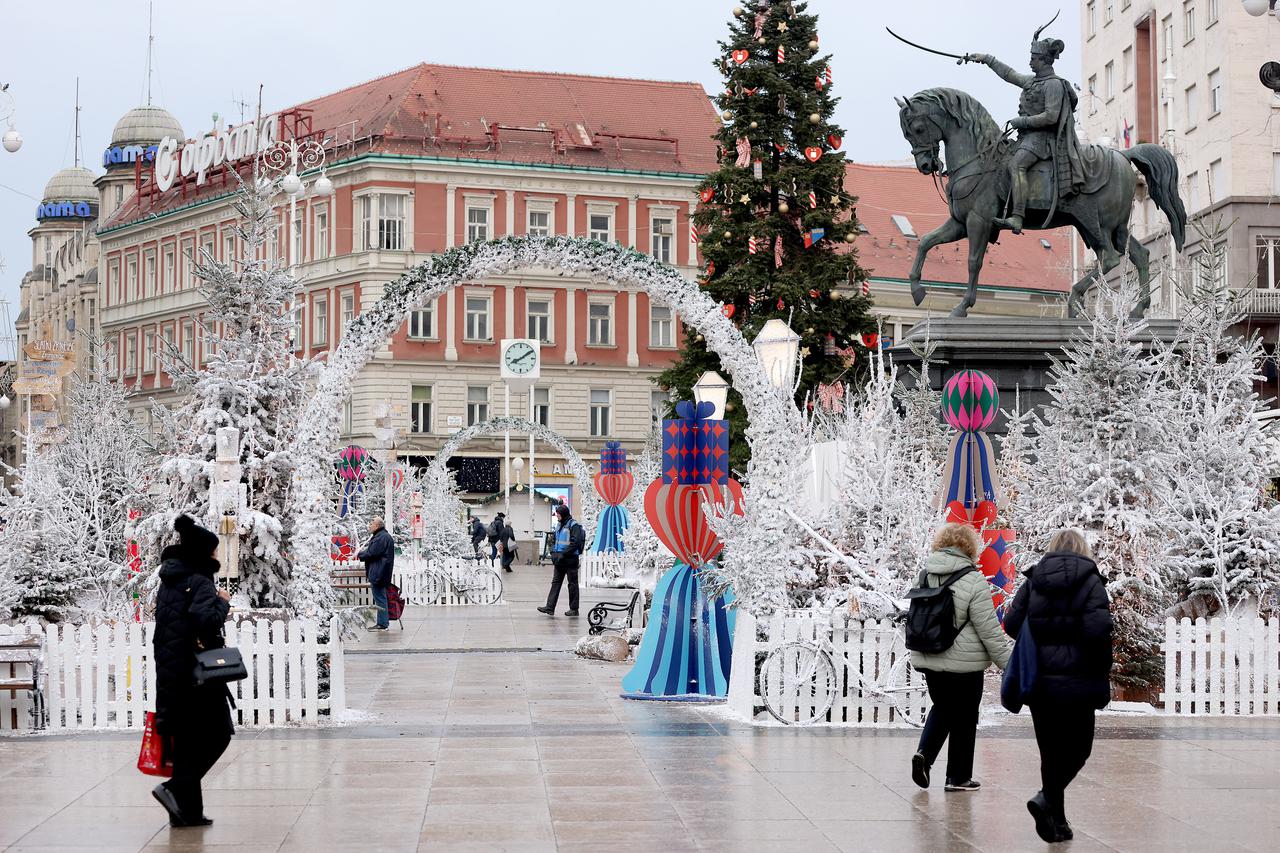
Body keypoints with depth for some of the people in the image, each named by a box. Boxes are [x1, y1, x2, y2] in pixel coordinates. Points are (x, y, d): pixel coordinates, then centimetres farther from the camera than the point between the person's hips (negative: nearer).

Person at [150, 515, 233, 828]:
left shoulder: (168, 583, 14)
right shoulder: (199, 583, -14)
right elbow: (207, 619, -31)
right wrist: (222, 602, -13)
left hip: (170, 673, 8)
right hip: (198, 674, -8)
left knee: (187, 742, 11)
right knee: (217, 735, 4)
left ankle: (186, 810, 12)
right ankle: (176, 789, -8)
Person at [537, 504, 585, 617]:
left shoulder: (573, 526, -11)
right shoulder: (560, 525, 15)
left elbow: (575, 543, -18)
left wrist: (563, 554, -19)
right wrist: (554, 552, 8)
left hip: (570, 560, -8)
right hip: (560, 560, 8)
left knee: (572, 584, 1)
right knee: (556, 582, 3)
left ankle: (574, 609, 8)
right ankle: (550, 607, 0)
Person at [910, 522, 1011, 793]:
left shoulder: (926, 575, 2)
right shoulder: (972, 580, -15)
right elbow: (989, 629, -14)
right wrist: (1008, 664, -5)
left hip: (927, 659, 5)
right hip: (963, 662, -5)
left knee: (942, 708, 22)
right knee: (964, 719, 9)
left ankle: (924, 752, 2)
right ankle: (958, 776, 16)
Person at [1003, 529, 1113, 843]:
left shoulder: (1032, 581, 5)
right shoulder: (1091, 581, -5)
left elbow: (1012, 624, -2)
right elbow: (1097, 629, -17)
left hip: (1039, 683, 4)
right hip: (1077, 680, -4)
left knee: (1051, 750, 12)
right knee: (1078, 747, 6)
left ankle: (1056, 821, 14)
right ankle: (1047, 799, -15)